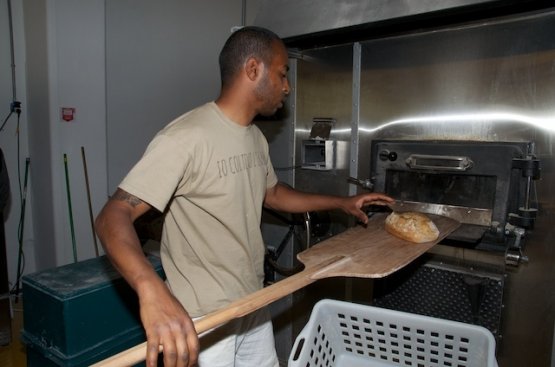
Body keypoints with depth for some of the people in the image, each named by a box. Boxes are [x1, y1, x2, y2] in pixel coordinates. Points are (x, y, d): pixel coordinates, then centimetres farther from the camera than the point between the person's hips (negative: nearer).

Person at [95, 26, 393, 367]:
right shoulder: (186, 137, -23)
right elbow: (113, 217, -26)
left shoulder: (256, 138, 5)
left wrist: (342, 202, 12)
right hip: (203, 321, -7)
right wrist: (152, 290, -44)